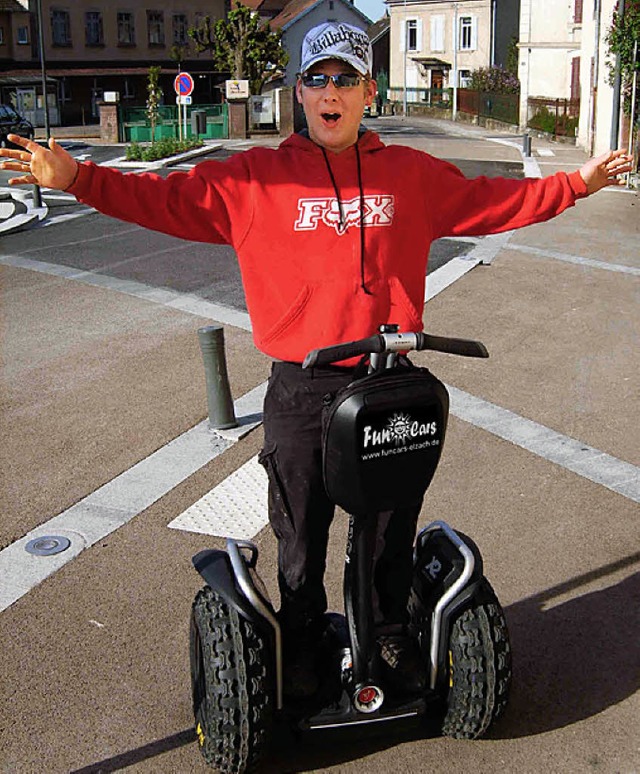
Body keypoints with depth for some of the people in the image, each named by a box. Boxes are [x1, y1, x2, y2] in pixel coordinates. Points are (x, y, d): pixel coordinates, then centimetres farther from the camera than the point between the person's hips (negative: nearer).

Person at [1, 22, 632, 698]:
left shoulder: (412, 175, 7)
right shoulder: (255, 179, 0)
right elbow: (168, 198, -3)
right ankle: (302, 644, 35)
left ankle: (392, 637, 40)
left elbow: (494, 204, 16)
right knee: (301, 536, 12)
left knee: (392, 529, 17)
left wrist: (577, 183, 14)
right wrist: (77, 178, -12)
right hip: (301, 391, -1)